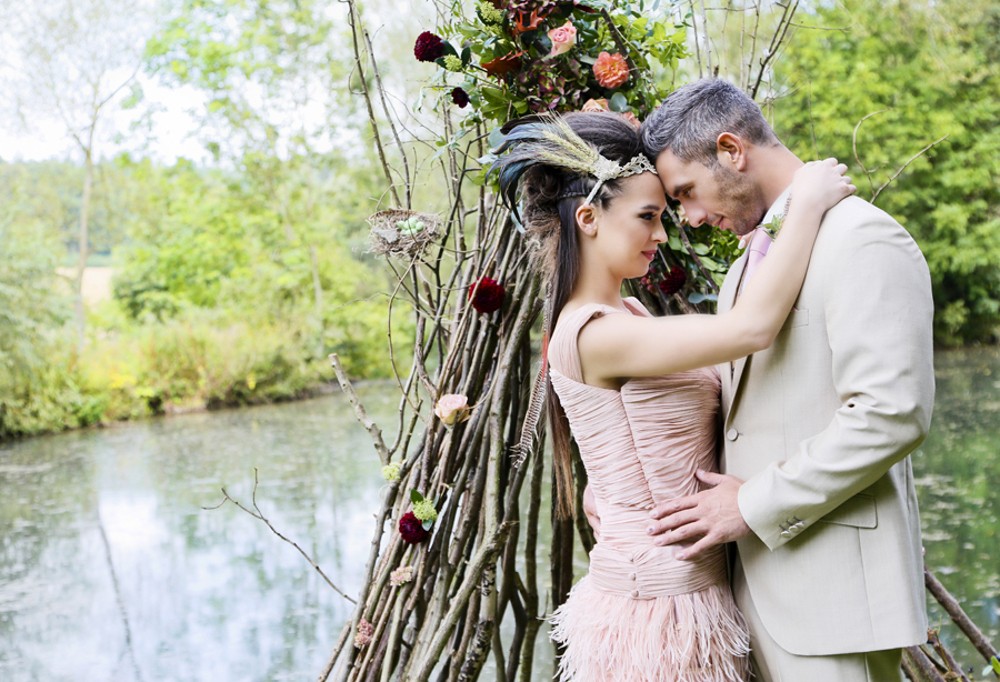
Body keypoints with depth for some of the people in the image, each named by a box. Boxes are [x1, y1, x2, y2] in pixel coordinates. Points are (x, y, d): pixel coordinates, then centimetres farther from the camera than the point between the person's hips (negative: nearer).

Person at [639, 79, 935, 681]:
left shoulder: (864, 240, -12)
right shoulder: (751, 259, 18)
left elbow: (893, 413, -21)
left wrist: (755, 504, -17)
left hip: (834, 582, -8)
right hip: (760, 577, 8)